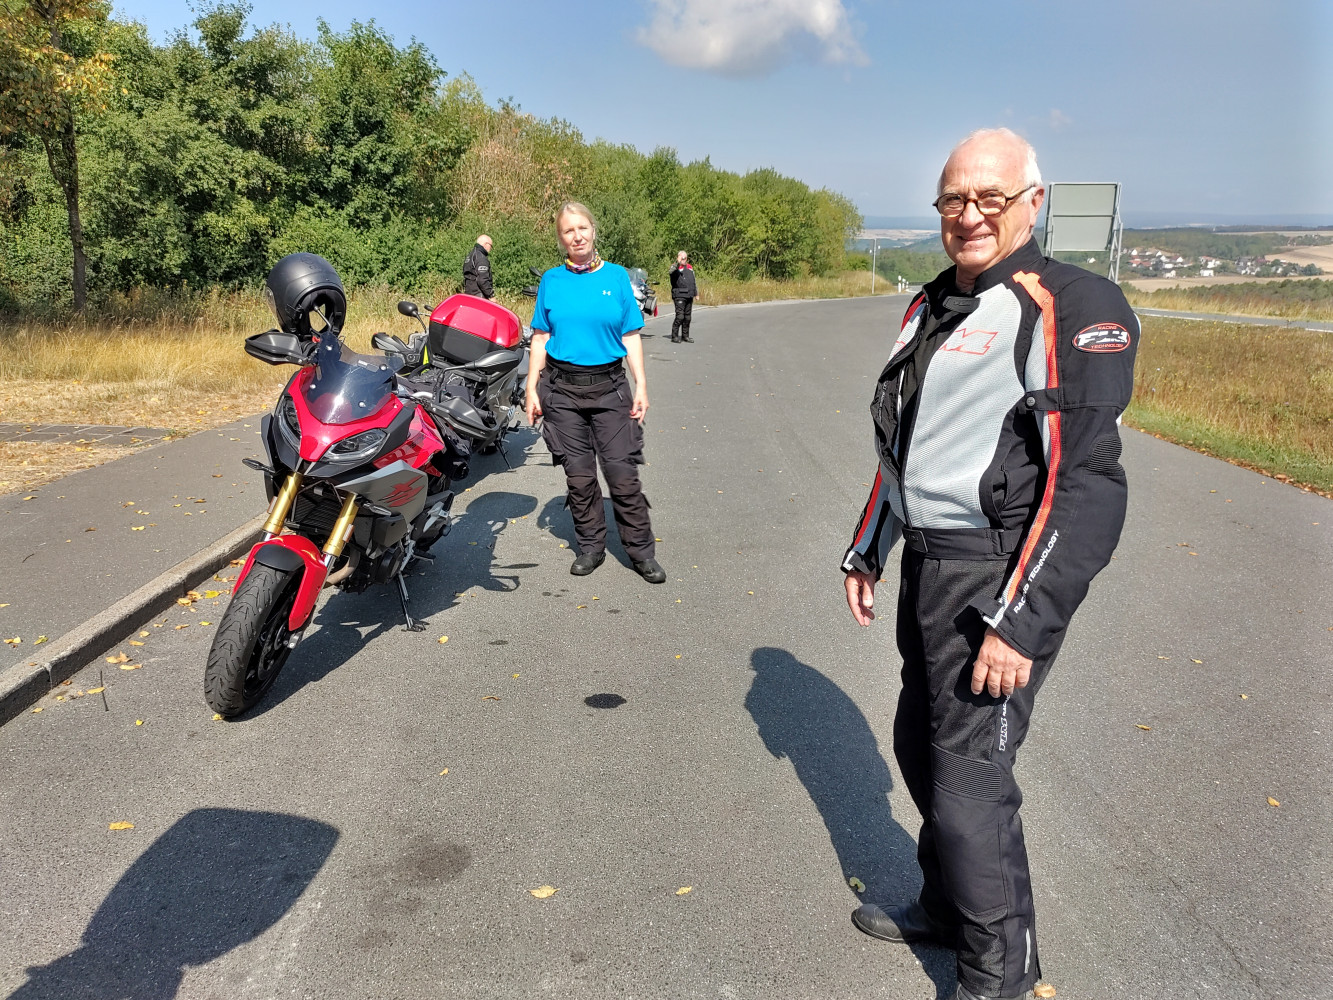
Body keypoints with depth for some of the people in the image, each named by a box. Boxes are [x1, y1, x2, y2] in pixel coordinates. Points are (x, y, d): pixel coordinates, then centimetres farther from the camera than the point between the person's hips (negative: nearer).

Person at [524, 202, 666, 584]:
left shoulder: (616, 276, 3)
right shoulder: (551, 280, 5)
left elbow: (631, 336, 3)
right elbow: (540, 338, 7)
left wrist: (641, 387, -3)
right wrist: (532, 389, 1)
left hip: (609, 386, -1)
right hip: (562, 388, 1)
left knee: (623, 473, -3)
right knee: (579, 474, 7)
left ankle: (641, 551, 7)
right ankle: (590, 546, 21)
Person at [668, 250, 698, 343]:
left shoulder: (690, 267, 18)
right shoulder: (676, 267, -4)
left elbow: (694, 281, 27)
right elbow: (672, 271, -30)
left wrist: (696, 293, 26)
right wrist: (678, 263, -45)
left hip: (689, 296, 7)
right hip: (679, 296, -7)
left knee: (687, 317, 10)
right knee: (680, 316, -14)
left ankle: (685, 336, 19)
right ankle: (674, 336, -9)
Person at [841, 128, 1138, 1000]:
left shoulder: (1074, 307, -14)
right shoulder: (933, 307, 13)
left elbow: (1087, 486, -20)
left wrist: (1021, 623, -22)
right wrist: (867, 551, 22)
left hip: (996, 576, -8)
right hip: (927, 567, 9)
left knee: (968, 780, -2)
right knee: (922, 744, 20)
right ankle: (948, 905, 43)